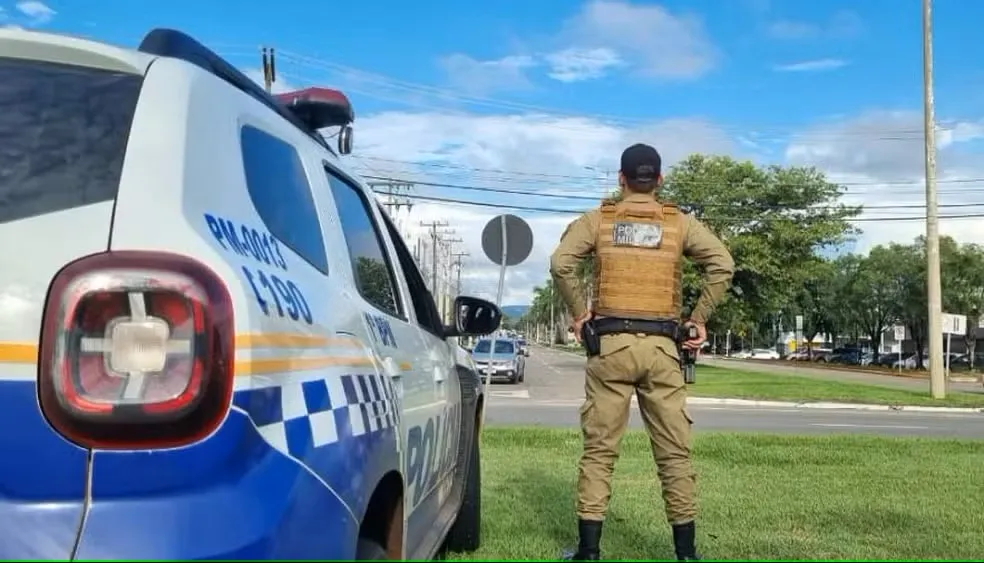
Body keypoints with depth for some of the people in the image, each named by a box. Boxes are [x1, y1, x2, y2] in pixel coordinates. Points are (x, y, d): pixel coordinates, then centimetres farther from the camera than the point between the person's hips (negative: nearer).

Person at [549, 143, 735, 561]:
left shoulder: (597, 220, 6)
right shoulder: (680, 223, 7)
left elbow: (560, 264, -8)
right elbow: (723, 265, -5)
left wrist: (579, 313, 2)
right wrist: (699, 319, 3)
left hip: (610, 343, 0)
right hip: (661, 346, 1)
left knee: (599, 449, 4)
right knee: (673, 451, 6)